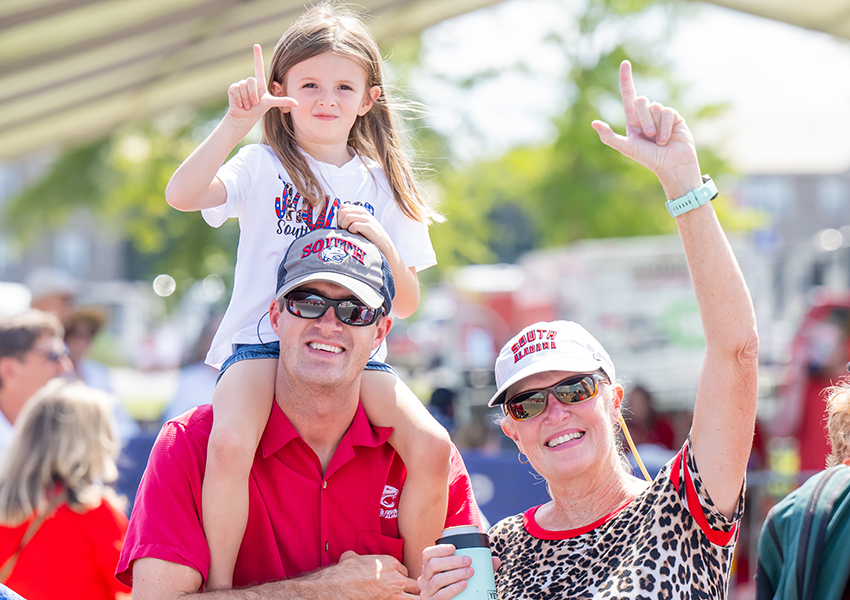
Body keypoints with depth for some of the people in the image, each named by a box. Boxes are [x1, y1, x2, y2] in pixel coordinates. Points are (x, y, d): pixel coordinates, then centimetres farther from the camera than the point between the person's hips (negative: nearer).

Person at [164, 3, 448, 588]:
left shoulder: (381, 185, 13)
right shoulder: (264, 166, 5)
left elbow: (407, 304, 12)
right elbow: (182, 194, -15)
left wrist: (381, 244, -7)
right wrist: (237, 123, -21)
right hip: (262, 337, -3)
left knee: (432, 447, -20)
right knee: (230, 443, -33)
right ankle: (220, 584, -16)